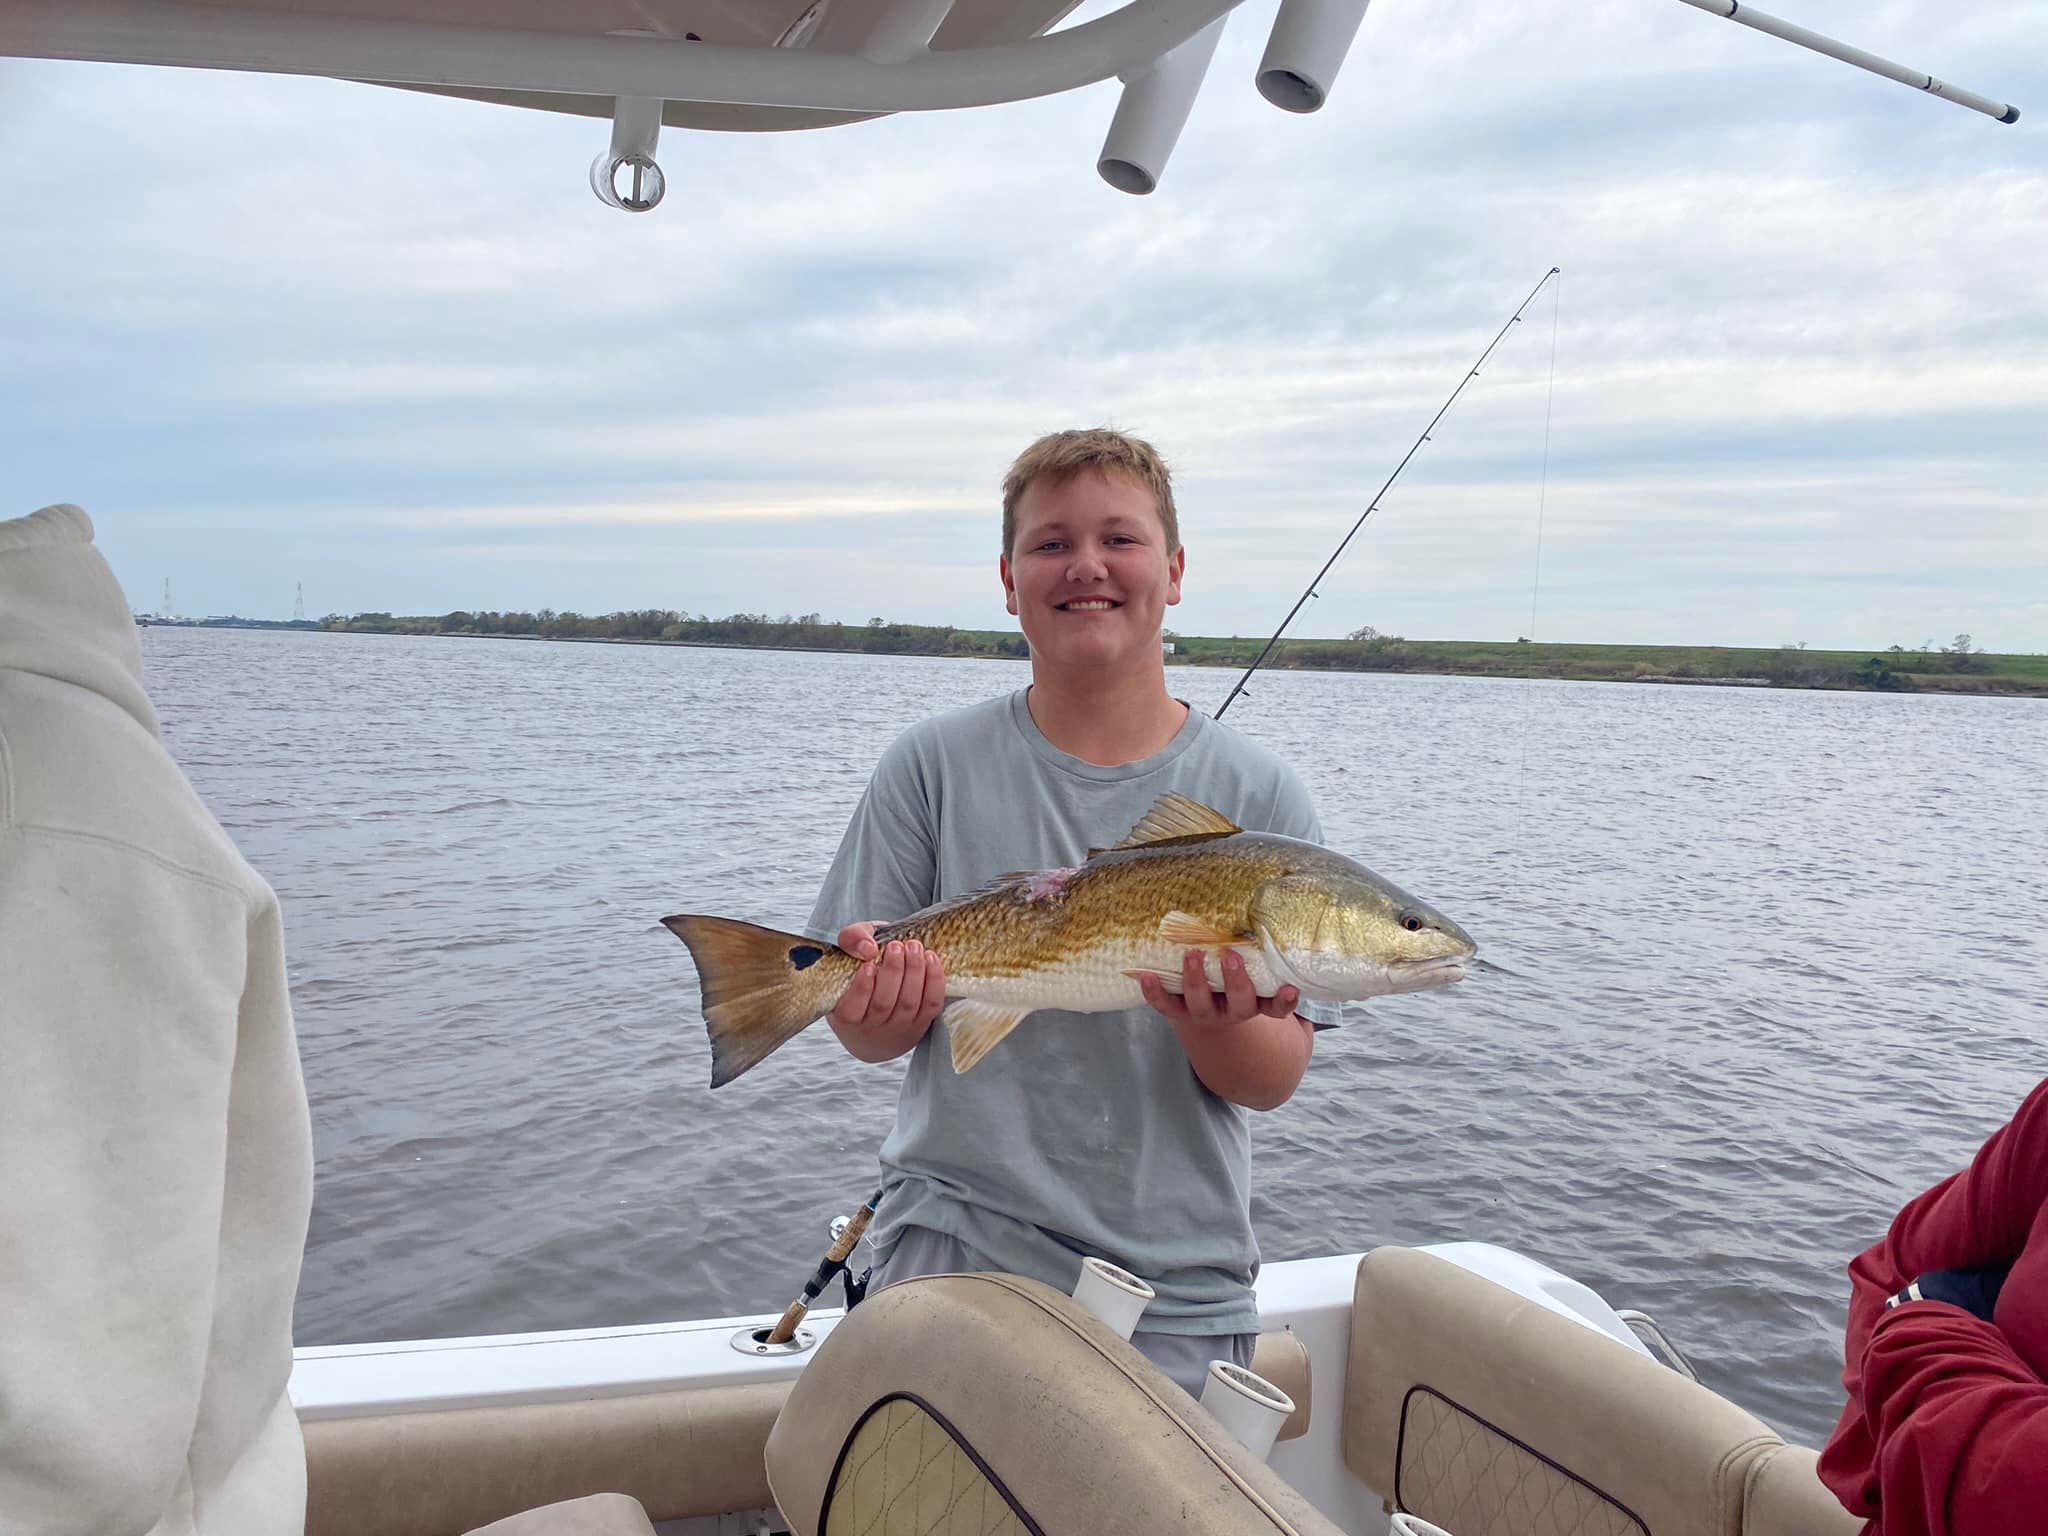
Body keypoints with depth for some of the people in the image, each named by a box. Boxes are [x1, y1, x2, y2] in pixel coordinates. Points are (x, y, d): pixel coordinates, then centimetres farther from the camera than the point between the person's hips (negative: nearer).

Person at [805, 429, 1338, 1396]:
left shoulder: (1257, 796, -4)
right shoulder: (935, 767, -3)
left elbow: (1276, 1080, -4)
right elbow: (875, 1038, -1)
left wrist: (1211, 1021, -26)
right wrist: (878, 1003, -24)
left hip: (1175, 1289, 1)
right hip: (954, 1249, 0)